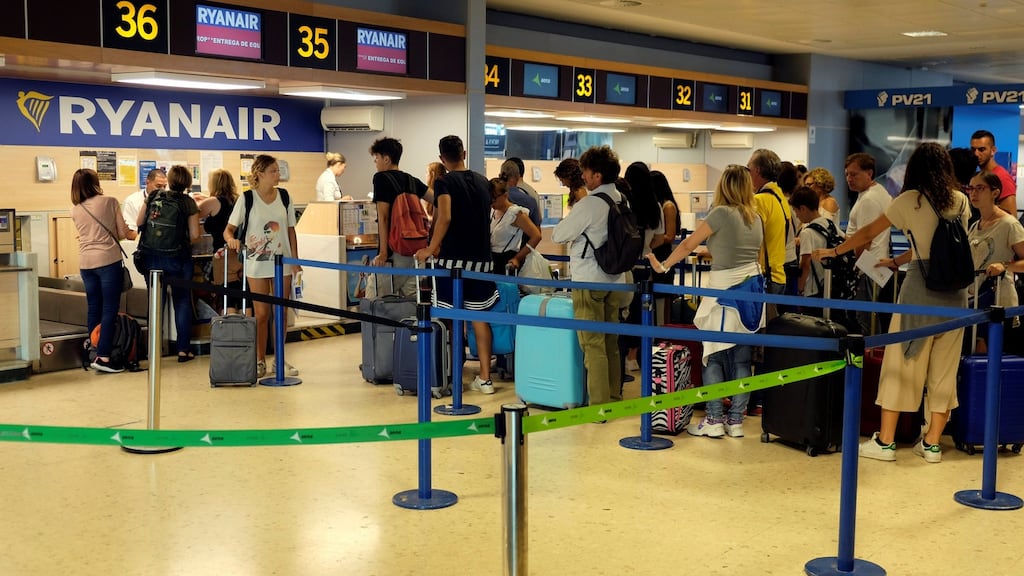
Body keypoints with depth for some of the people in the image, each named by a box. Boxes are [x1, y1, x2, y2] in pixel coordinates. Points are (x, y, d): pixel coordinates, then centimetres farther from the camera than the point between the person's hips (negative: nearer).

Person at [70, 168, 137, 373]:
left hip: (85, 262, 5)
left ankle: (96, 353, 15)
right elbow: (122, 233, -1)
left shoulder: (75, 209, 8)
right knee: (110, 309, -4)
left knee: (93, 308, 11)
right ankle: (103, 357, -10)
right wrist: (132, 233, 22)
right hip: (108, 260, -5)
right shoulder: (109, 202, -4)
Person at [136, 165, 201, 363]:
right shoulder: (188, 202, -6)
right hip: (177, 257, -3)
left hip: (150, 256, 3)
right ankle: (183, 349, 6)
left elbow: (138, 222, 9)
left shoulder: (153, 197, 2)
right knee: (182, 302, 8)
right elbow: (194, 235, -9)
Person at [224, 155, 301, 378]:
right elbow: (229, 229, -5)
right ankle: (260, 361, 14)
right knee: (261, 313, 3)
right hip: (257, 263, -3)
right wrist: (231, 239, -28)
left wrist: (295, 260, 4)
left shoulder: (284, 196, 4)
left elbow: (291, 230, 8)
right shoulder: (247, 199, -6)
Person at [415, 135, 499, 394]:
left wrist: (431, 249, -14)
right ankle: (485, 378, 9)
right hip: (481, 257, 5)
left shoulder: (444, 182, -7)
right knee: (479, 316, 9)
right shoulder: (482, 182, 11)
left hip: (453, 258, -5)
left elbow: (444, 218, -22)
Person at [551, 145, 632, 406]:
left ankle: (599, 406, -1)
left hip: (589, 281, -8)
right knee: (611, 343, 13)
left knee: (593, 345, -3)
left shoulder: (589, 204, -17)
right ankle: (615, 398, 21)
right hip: (615, 278, 8)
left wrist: (566, 221, 9)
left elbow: (558, 235, -10)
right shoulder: (622, 201, 6)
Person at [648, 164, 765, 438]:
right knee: (742, 359, 8)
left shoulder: (721, 213, -10)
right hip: (753, 288, 7)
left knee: (713, 357, 3)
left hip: (727, 291, -7)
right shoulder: (756, 218, 10)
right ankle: (736, 420, 12)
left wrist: (662, 266, 7)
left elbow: (688, 245, -5)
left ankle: (714, 421, 4)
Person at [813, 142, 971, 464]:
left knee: (900, 363, 3)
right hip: (955, 290, 4)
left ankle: (885, 442, 6)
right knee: (944, 369, 9)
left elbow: (868, 233, 5)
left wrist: (832, 252, 18)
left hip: (921, 287, -4)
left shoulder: (910, 200, -3)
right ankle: (932, 444, 14)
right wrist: (897, 262, 28)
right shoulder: (961, 202, 8)